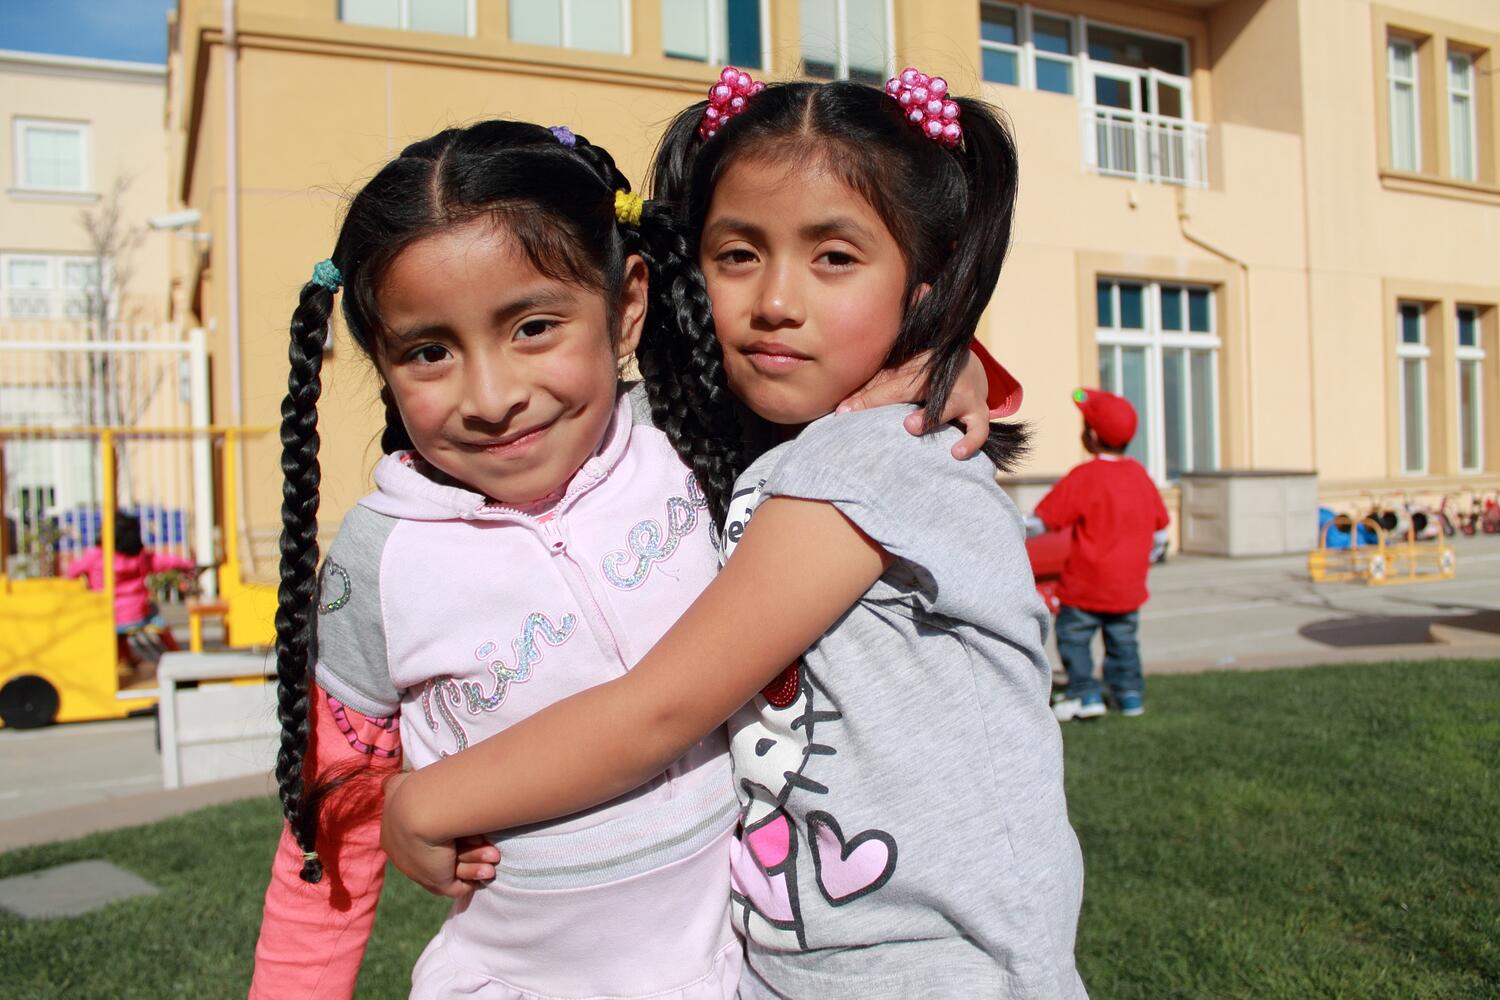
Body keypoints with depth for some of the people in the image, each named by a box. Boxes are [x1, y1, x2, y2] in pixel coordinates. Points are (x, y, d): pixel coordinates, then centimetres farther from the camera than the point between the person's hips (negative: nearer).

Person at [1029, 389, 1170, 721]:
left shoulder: (1084, 477, -15)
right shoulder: (1140, 474, 5)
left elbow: (1043, 520, -13)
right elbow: (1160, 528, 13)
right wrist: (1147, 558, 27)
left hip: (1086, 584, -6)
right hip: (1129, 582, 6)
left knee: (1073, 634, 5)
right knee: (1123, 638, 18)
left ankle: (1085, 693, 1)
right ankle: (1130, 693, 22)